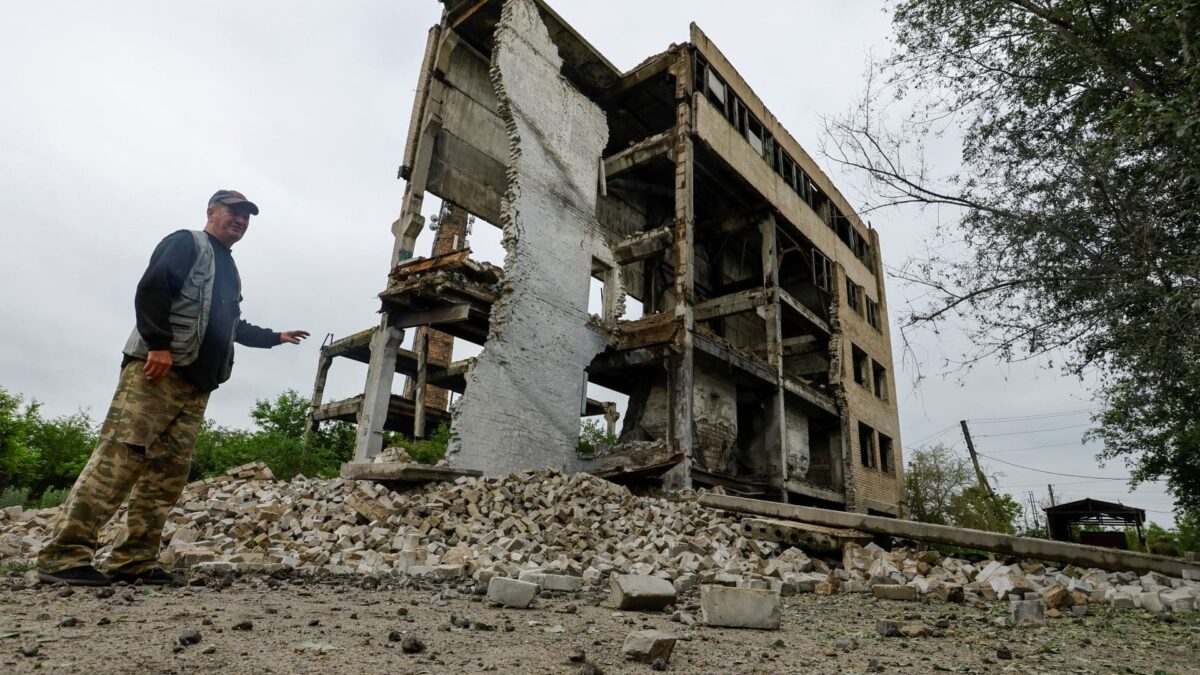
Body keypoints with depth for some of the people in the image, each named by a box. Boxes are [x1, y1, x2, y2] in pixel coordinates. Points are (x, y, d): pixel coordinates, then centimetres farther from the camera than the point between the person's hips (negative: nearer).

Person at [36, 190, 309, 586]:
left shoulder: (229, 271, 30)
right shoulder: (186, 243, 6)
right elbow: (151, 289, -10)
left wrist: (275, 337, 46)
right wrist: (159, 344, -21)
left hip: (196, 383, 8)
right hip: (155, 368, -8)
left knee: (169, 473, 1)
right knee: (120, 456, -17)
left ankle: (134, 560, 2)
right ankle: (64, 555, -15)